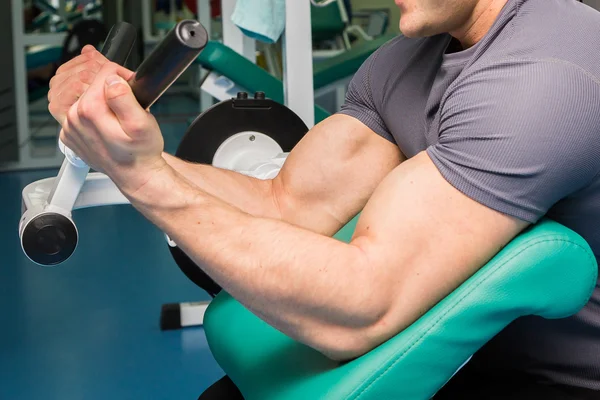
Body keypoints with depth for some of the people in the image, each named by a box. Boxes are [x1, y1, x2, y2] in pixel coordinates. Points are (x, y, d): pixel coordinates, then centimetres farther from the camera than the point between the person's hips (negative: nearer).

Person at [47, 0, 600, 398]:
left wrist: (148, 180, -32)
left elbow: (357, 310, -34)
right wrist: (130, 151, -16)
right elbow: (289, 206, -4)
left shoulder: (543, 73, -29)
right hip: (464, 352, 7)